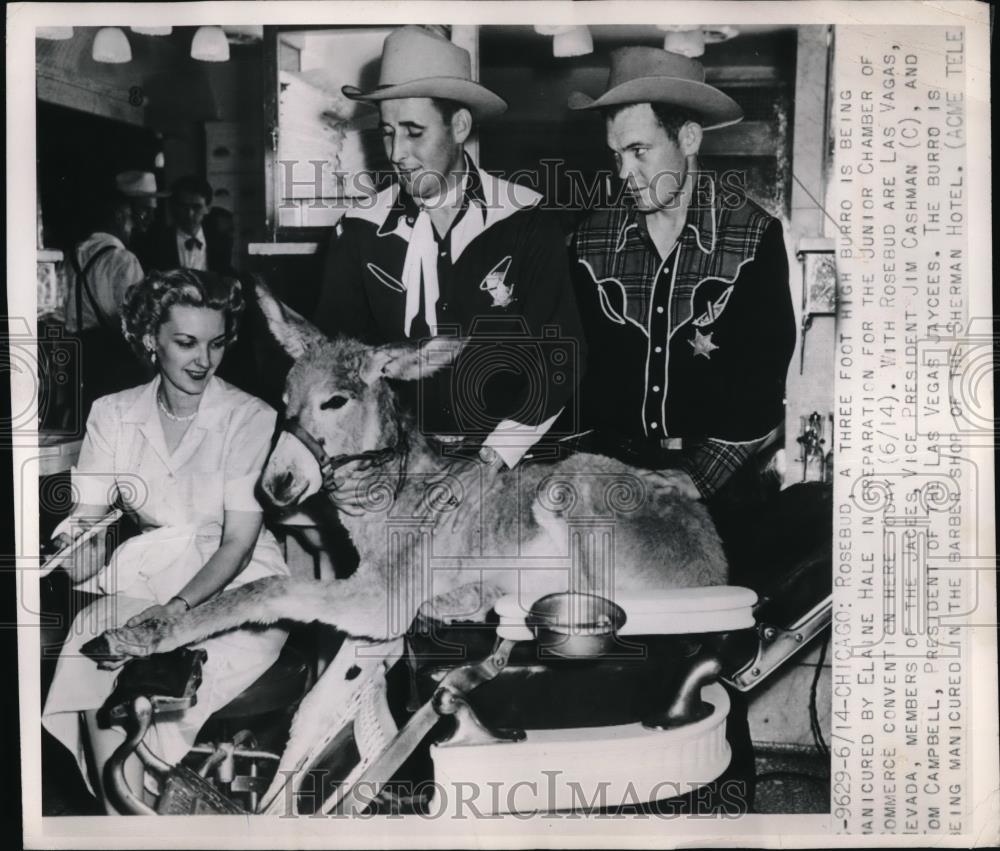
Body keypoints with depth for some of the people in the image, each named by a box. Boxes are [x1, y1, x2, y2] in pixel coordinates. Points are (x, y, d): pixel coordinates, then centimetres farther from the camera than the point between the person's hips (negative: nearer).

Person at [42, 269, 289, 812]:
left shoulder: (250, 418, -9)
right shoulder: (113, 414, 4)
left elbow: (239, 540, -12)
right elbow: (88, 513, 0)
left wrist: (178, 607, -26)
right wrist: (68, 538, -24)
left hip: (235, 584, -3)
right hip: (148, 577, 4)